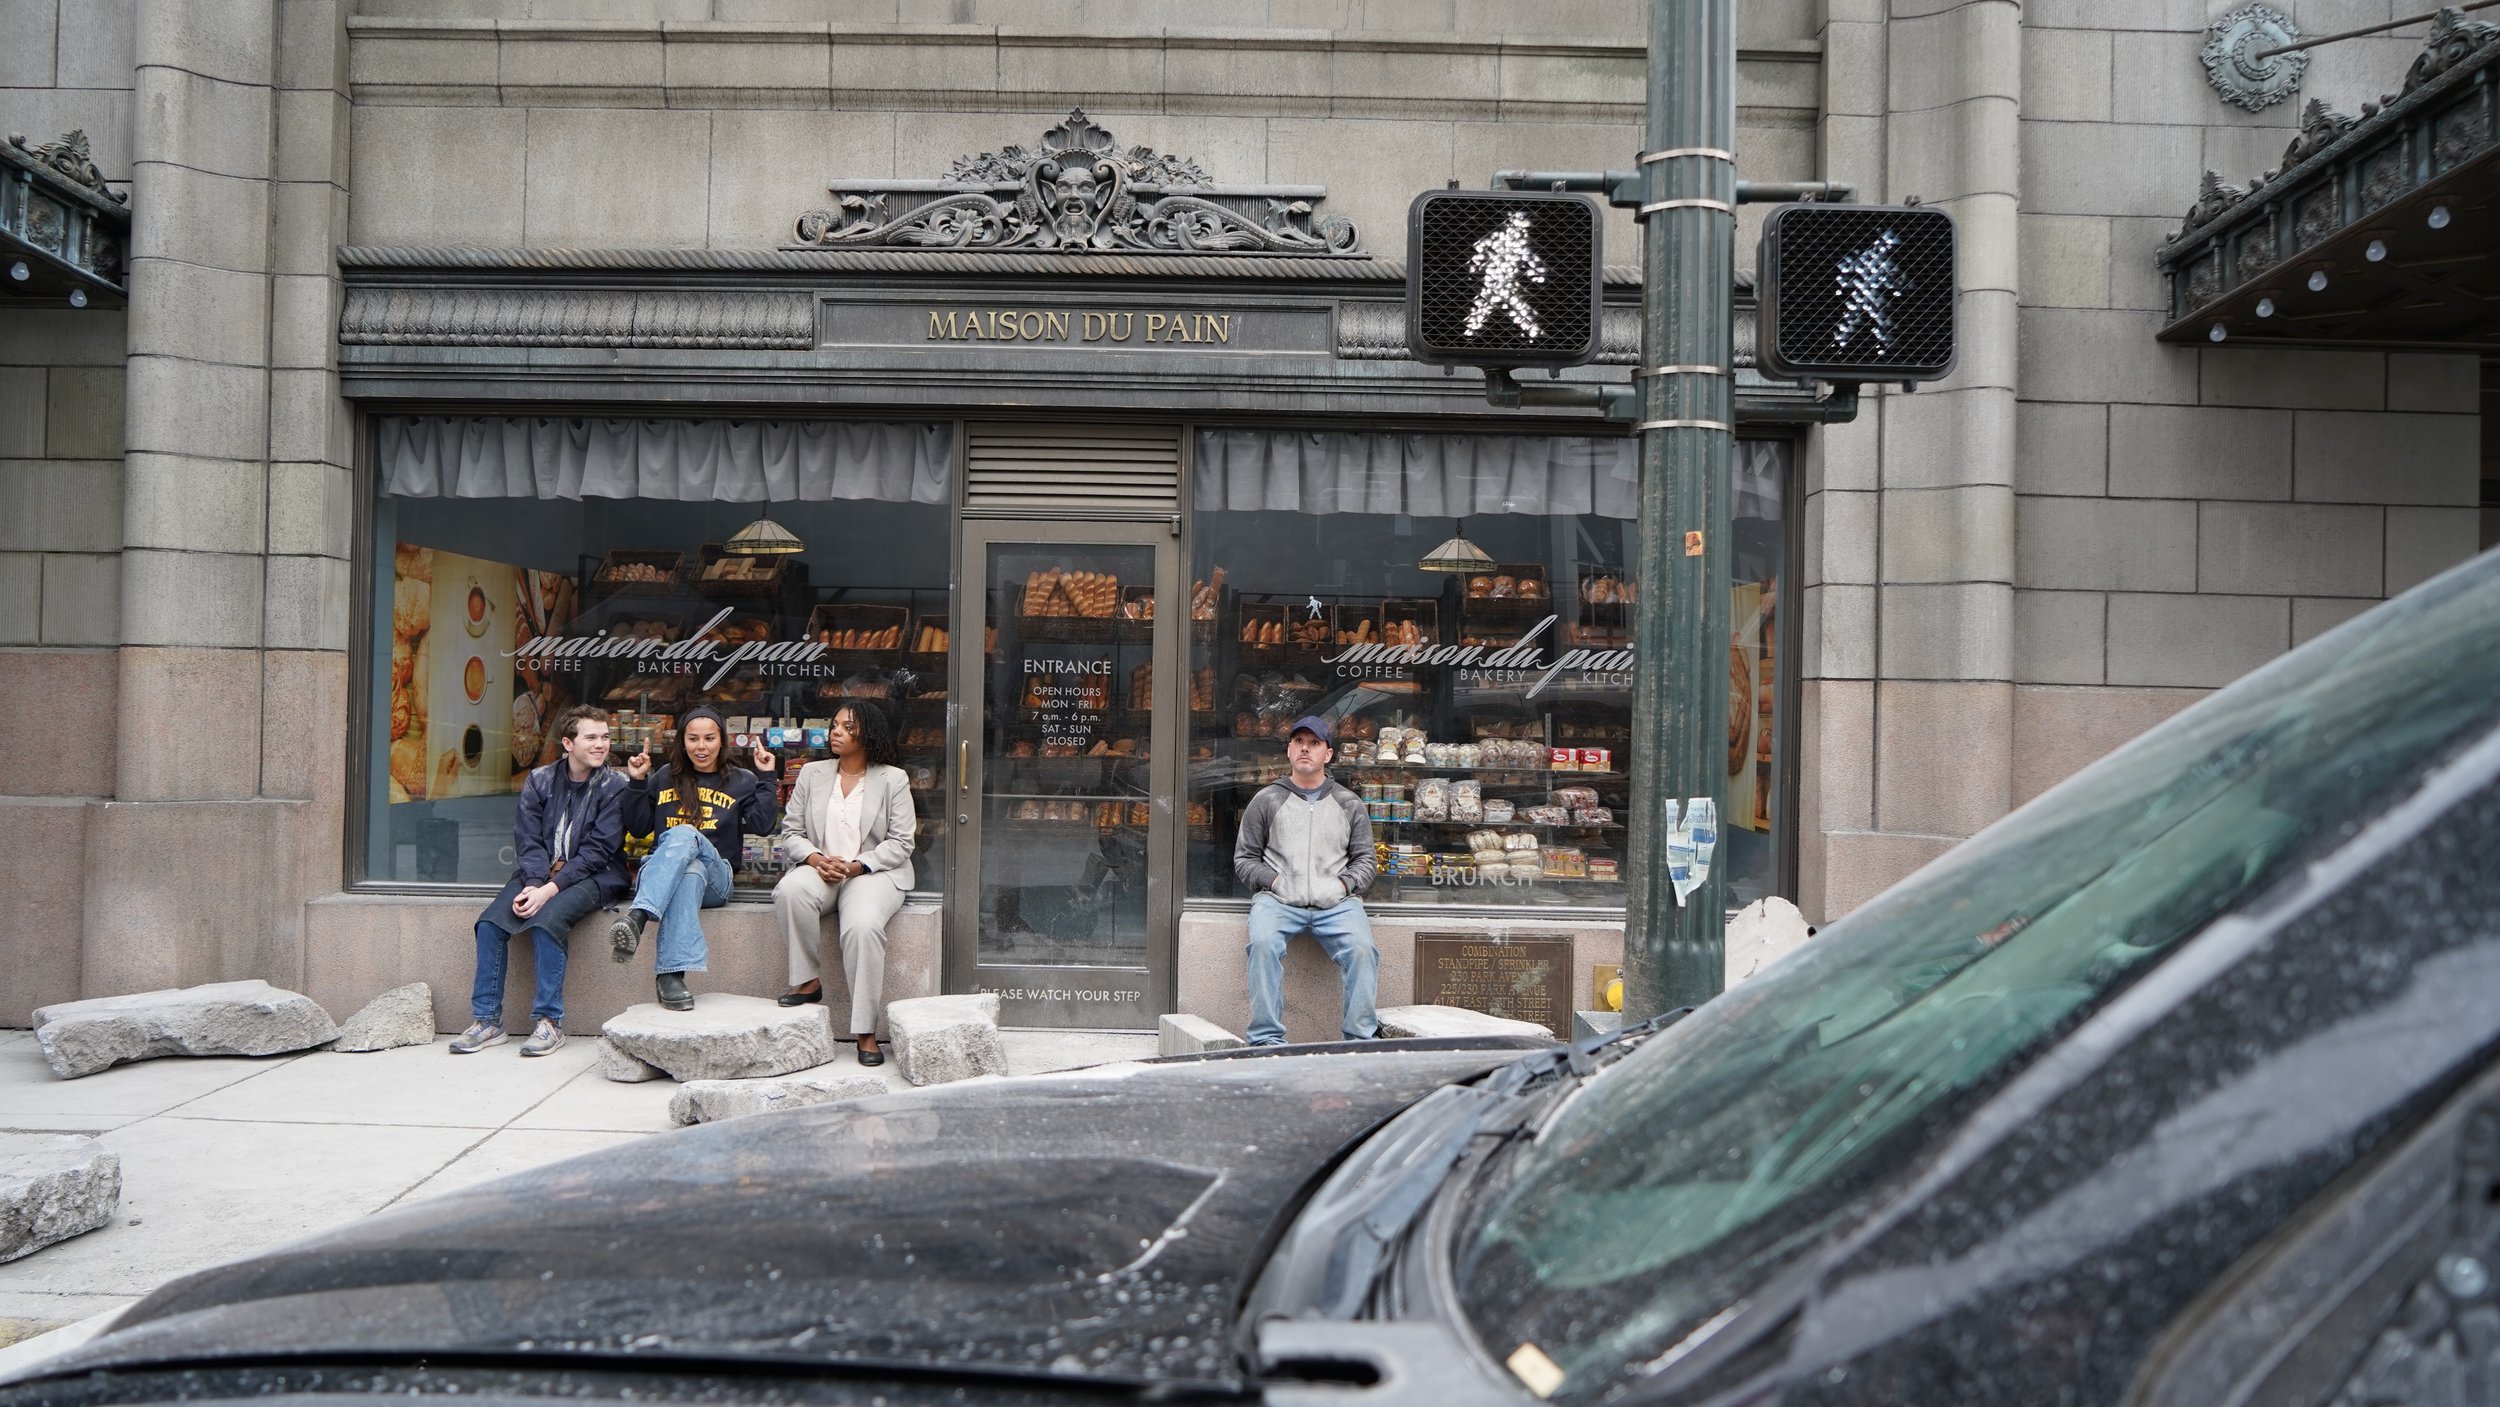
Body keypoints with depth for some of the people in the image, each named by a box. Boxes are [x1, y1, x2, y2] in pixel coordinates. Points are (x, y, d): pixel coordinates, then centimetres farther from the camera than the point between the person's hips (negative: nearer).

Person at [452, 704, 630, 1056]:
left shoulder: (614, 786, -5)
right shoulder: (539, 780, 6)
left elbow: (597, 850, -12)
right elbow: (528, 841, 0)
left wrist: (550, 889, -21)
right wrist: (534, 884, -19)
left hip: (593, 876, -4)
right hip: (539, 873, 4)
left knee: (546, 920, -31)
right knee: (490, 923, -18)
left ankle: (550, 1021, -23)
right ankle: (487, 1020, -10)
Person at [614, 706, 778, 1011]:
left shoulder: (741, 782, 16)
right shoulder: (666, 778, 21)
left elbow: (762, 826, 1)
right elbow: (637, 828, 19)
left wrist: (766, 778, -2)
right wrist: (637, 782, 9)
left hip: (715, 876, -1)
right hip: (660, 872, 1)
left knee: (684, 835, -35)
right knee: (689, 873, -39)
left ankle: (637, 919, -55)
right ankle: (673, 974, -56)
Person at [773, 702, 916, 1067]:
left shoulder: (893, 779, 4)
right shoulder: (812, 774, 14)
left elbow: (901, 843, -2)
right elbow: (791, 831, 9)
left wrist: (856, 866, -15)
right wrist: (816, 859, -12)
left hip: (875, 870, -3)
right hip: (820, 867, 3)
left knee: (862, 926, -34)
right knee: (790, 891, -34)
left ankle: (866, 1031, -28)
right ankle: (807, 981, -18)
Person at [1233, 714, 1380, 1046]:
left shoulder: (1349, 804, 19)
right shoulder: (1266, 800, 15)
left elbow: (1364, 860, 18)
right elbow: (1244, 858, 13)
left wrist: (1343, 884, -2)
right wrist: (1275, 881, -4)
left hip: (1337, 903, 1)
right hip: (1277, 901, -1)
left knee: (1362, 949, -28)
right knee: (1263, 944, -32)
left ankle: (1361, 1038, -21)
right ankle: (1267, 1038, -28)